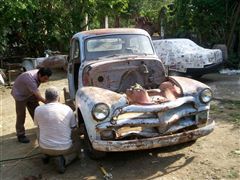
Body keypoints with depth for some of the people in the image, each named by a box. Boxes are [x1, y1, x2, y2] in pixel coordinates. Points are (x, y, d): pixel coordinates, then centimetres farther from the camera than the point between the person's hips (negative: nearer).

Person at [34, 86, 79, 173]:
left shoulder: (38, 110, -8)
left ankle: (47, 155, 17)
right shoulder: (68, 109, -8)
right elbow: (74, 130, 2)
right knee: (77, 146, 29)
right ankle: (63, 159, 0)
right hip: (65, 148, -2)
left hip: (45, 148, 2)